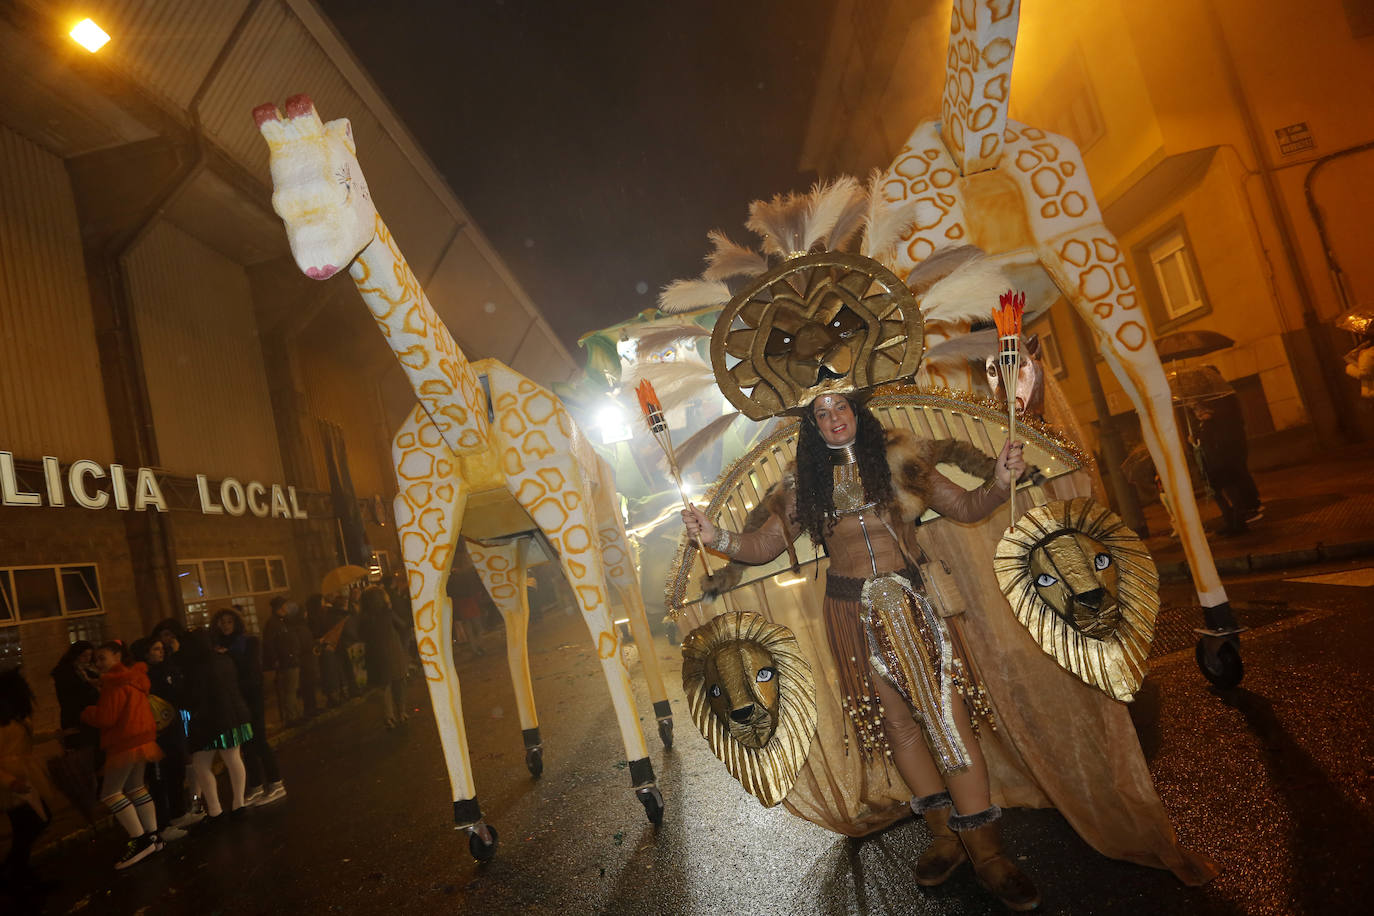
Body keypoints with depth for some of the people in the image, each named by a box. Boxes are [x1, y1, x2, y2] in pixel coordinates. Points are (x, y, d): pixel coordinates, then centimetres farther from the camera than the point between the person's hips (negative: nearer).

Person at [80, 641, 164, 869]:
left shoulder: (115, 683, -15)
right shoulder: (134, 678, 15)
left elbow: (105, 717, -17)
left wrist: (85, 713, 2)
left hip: (126, 743, -10)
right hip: (142, 739, 10)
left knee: (110, 792, -4)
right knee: (135, 788, 17)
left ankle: (140, 839, -6)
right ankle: (153, 836, 19)